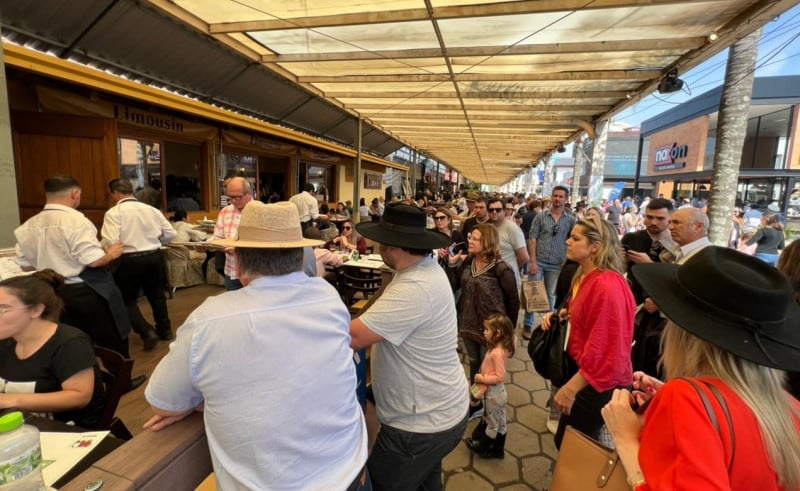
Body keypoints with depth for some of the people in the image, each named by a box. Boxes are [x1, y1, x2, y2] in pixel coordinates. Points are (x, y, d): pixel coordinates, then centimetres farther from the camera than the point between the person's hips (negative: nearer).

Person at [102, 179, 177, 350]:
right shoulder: (151, 209, 5)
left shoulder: (113, 213, -9)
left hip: (130, 260, -4)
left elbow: (110, 242, -18)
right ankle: (165, 330, 31)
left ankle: (147, 332, 2)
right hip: (154, 256, 5)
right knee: (156, 294, 20)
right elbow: (171, 234, 5)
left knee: (128, 299, 13)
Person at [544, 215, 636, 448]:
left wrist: (571, 388, -22)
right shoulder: (585, 276, 5)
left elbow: (603, 349, -27)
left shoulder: (607, 285, -27)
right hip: (584, 372, 9)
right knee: (566, 440, 22)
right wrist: (564, 314, 1)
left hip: (597, 383, -9)